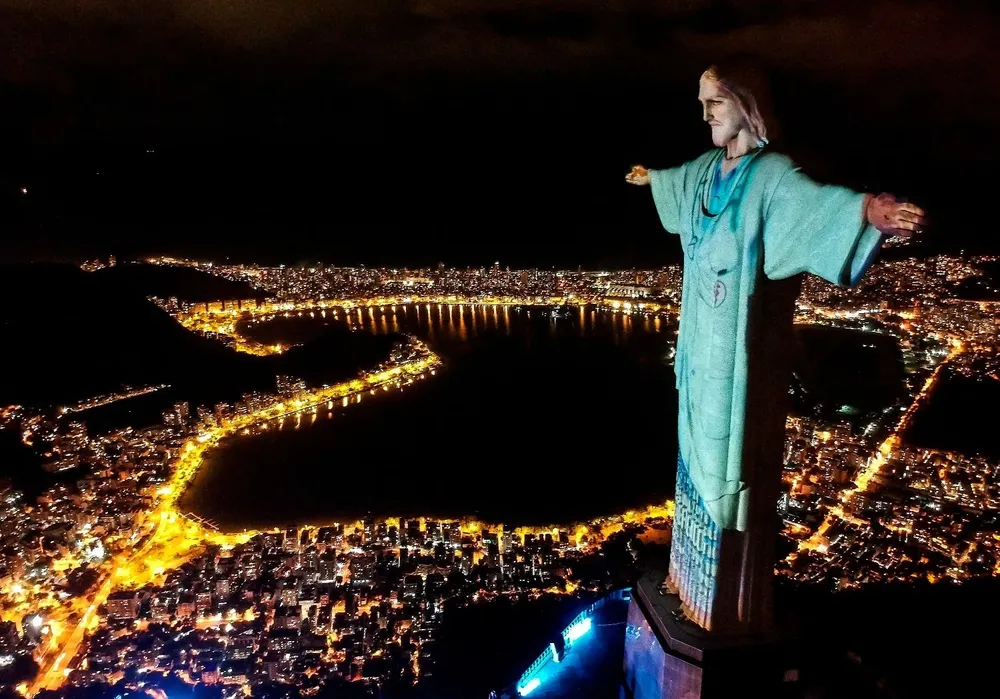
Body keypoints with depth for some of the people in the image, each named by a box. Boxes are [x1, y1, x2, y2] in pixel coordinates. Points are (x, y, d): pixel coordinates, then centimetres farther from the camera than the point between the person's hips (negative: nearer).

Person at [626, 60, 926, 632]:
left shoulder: (771, 174, -15)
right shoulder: (705, 169, 9)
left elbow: (815, 200, -37)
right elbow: (677, 180, 33)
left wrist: (866, 208, -59)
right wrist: (650, 177, 54)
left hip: (740, 350, -8)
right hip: (700, 342, 8)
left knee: (734, 466, 2)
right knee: (700, 456, 19)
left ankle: (733, 606, 22)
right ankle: (697, 578, 40)